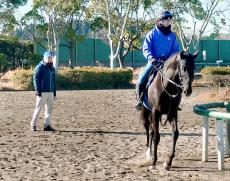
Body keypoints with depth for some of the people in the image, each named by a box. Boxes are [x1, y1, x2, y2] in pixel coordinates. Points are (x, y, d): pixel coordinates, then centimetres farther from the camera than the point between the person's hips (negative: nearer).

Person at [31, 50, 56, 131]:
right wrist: (37, 90, -16)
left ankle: (47, 125, 7)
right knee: (38, 108, -2)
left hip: (51, 92, 7)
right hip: (42, 92, -6)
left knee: (49, 108, 4)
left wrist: (54, 91, 16)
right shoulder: (39, 67, -5)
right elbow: (36, 79, -9)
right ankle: (33, 125, 6)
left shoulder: (52, 68, 16)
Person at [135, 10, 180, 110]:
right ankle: (139, 100, 2)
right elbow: (146, 48, -8)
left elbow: (176, 49, 8)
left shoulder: (172, 35, 6)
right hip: (154, 62, -3)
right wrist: (151, 58, -26)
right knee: (141, 80, -19)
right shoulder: (152, 33, -3)